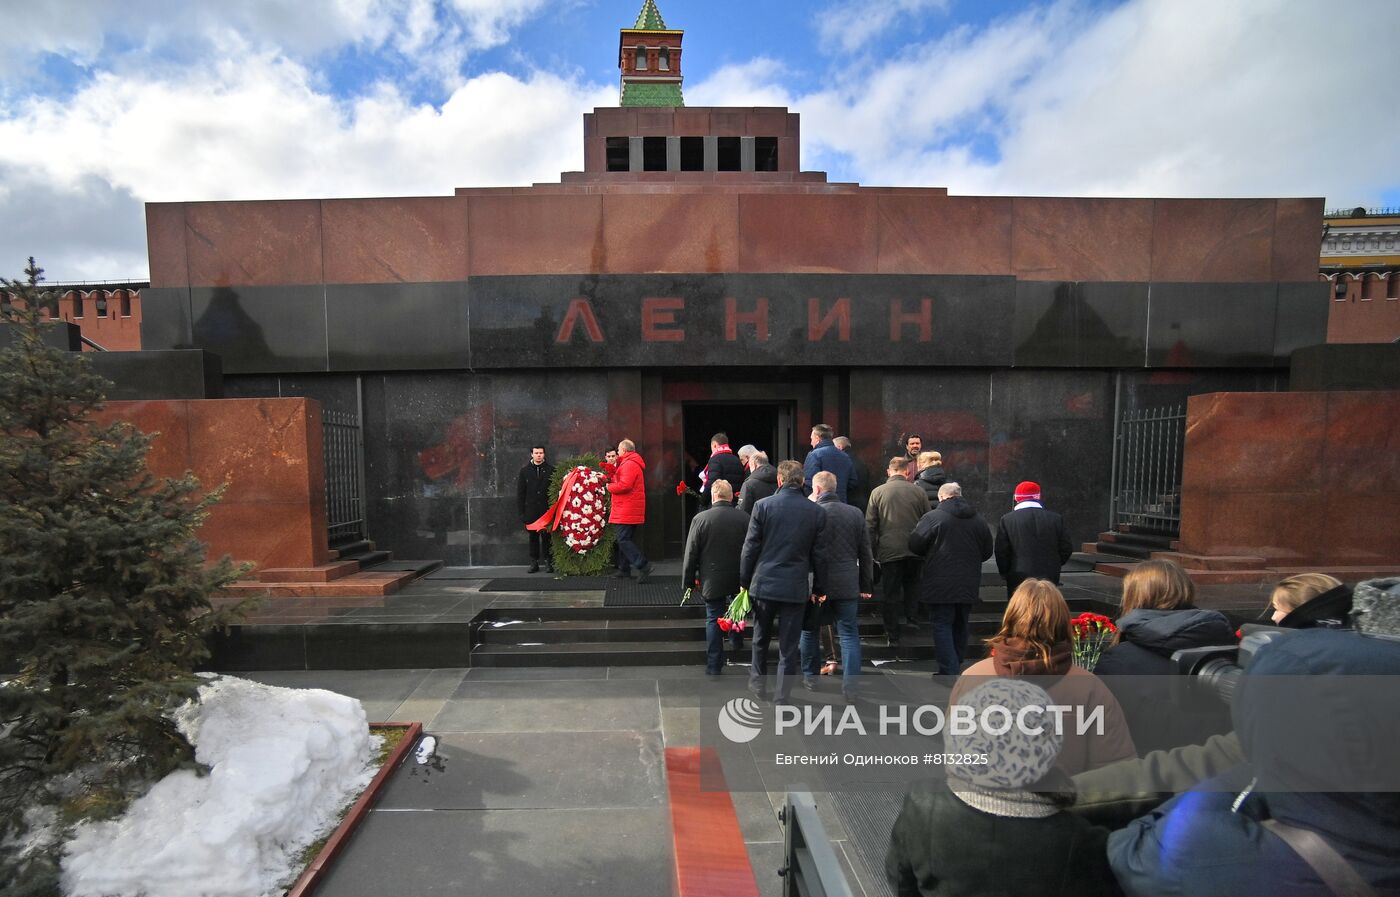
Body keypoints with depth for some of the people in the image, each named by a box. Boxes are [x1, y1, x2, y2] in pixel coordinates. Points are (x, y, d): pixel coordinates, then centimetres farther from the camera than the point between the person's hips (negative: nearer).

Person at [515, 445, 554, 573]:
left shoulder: (551, 470, 1)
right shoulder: (525, 471, 8)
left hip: (547, 510, -2)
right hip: (531, 511, 2)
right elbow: (520, 493, 8)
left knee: (547, 536, 0)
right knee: (533, 536, 7)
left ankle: (549, 561, 9)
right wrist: (521, 511, 2)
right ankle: (534, 562, 15)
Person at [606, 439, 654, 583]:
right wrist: (612, 480, 7)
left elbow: (624, 485, -23)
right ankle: (624, 570, 19)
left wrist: (609, 487, -9)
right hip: (630, 511, 11)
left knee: (624, 540, -11)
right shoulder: (633, 463, 21)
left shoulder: (629, 464, -14)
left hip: (626, 511, -11)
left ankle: (642, 565, -13)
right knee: (625, 539, 14)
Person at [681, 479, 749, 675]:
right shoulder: (744, 518, -7)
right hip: (739, 579, 2)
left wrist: (689, 580, 3)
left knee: (713, 619, 9)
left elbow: (691, 554, -8)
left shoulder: (700, 519, -13)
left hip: (712, 580, -1)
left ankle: (714, 665, 14)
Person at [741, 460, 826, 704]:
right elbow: (818, 554, 3)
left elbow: (750, 548, -3)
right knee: (788, 647, 8)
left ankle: (759, 683, 36)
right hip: (796, 588, 0)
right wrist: (818, 588, 12)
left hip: (764, 583, 0)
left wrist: (745, 581, 7)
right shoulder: (817, 512, -3)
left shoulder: (763, 505, -7)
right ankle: (782, 699, 15)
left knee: (761, 638, 20)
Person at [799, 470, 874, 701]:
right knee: (849, 634, 8)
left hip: (817, 584, -2)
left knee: (809, 630, 17)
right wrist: (866, 585, 14)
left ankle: (810, 676, 28)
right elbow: (866, 554, 7)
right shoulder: (856, 514, 3)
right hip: (848, 585, 2)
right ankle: (850, 686, 4)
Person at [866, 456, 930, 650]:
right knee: (912, 585, 24)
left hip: (889, 551, -1)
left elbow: (870, 525, -1)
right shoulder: (918, 491, 0)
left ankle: (893, 637, 12)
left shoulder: (878, 492, -3)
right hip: (915, 551, 1)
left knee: (890, 594, 7)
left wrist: (872, 551, 6)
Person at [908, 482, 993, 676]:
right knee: (960, 627, 18)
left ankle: (949, 672, -4)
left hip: (940, 584, -5)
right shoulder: (978, 520, 6)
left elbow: (914, 545, -10)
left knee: (942, 626, 0)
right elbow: (987, 551, 13)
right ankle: (956, 668, 29)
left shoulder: (932, 517, -11)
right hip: (968, 586, 5)